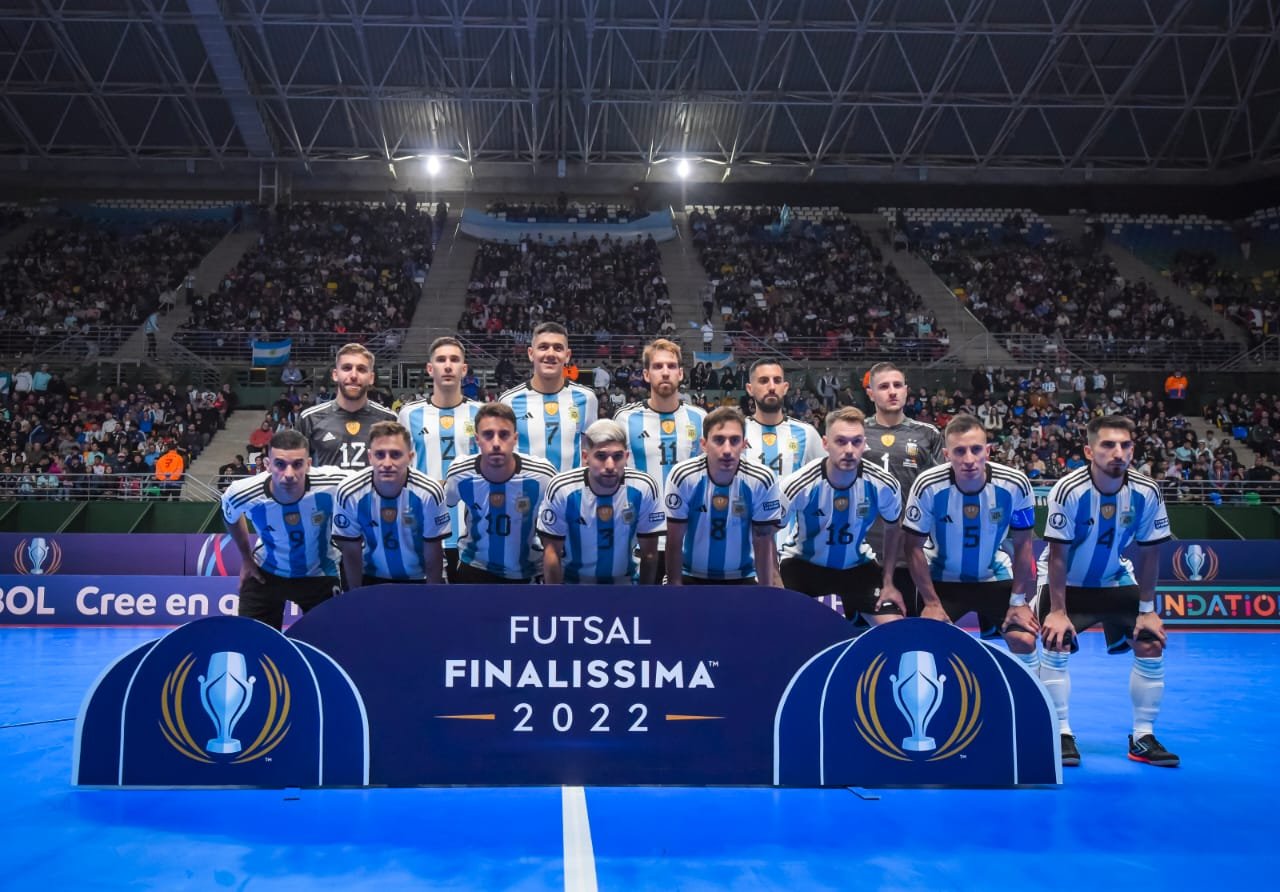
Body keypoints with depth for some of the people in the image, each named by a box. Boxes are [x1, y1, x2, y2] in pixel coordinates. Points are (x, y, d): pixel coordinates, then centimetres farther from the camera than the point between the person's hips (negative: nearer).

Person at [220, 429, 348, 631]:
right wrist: (246, 559, 6)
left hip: (321, 575, 0)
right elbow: (230, 517, 2)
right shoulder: (243, 494, -26)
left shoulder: (334, 485, -32)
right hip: (265, 573, 1)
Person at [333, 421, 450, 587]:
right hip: (371, 578, 0)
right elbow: (351, 553, -10)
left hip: (419, 579, 0)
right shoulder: (350, 493, -23)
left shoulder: (429, 492, -25)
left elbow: (433, 554, -13)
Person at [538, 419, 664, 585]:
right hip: (571, 580, -1)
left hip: (622, 580, 1)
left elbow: (649, 553, -9)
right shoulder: (561, 489, -23)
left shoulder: (644, 488, -20)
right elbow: (552, 552, -13)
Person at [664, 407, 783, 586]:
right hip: (691, 576, 0)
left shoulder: (762, 480, -18)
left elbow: (764, 543, -9)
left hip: (742, 578, 1)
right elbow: (674, 541, -12)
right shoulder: (682, 477, -20)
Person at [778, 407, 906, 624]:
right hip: (803, 564, -2)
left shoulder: (884, 485, -19)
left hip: (857, 565, 2)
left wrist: (888, 583, 1)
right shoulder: (799, 485, -26)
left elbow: (892, 529, 2)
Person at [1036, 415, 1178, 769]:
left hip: (1115, 580, 4)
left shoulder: (1147, 492, -19)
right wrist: (1058, 611, -22)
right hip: (1065, 581, -3)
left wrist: (1147, 610, -6)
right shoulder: (1068, 490, -30)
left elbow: (1150, 553, -7)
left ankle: (1143, 737, 9)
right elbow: (1057, 555, -23)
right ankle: (1062, 733, -4)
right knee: (1056, 645, -19)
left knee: (1151, 645, -4)